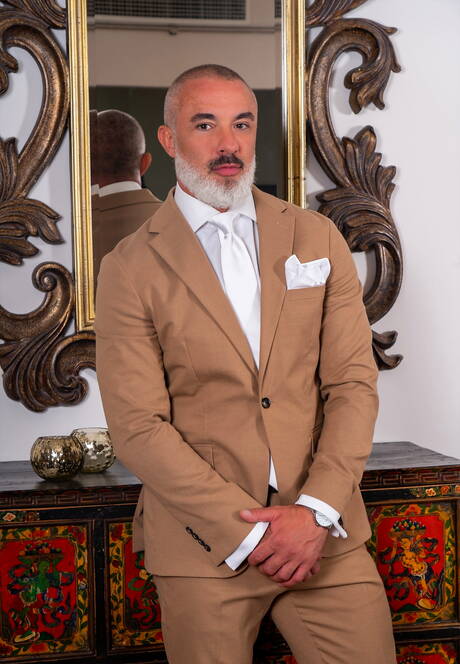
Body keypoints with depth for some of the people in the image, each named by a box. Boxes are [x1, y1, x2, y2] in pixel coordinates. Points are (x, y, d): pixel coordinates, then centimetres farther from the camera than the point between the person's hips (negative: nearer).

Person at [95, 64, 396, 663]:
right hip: (204, 546, -2)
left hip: (326, 536, 2)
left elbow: (354, 383, 2)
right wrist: (250, 533, -12)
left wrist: (316, 512, -10)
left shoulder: (318, 238, 6)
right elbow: (139, 427, -7)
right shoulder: (131, 267, -2)